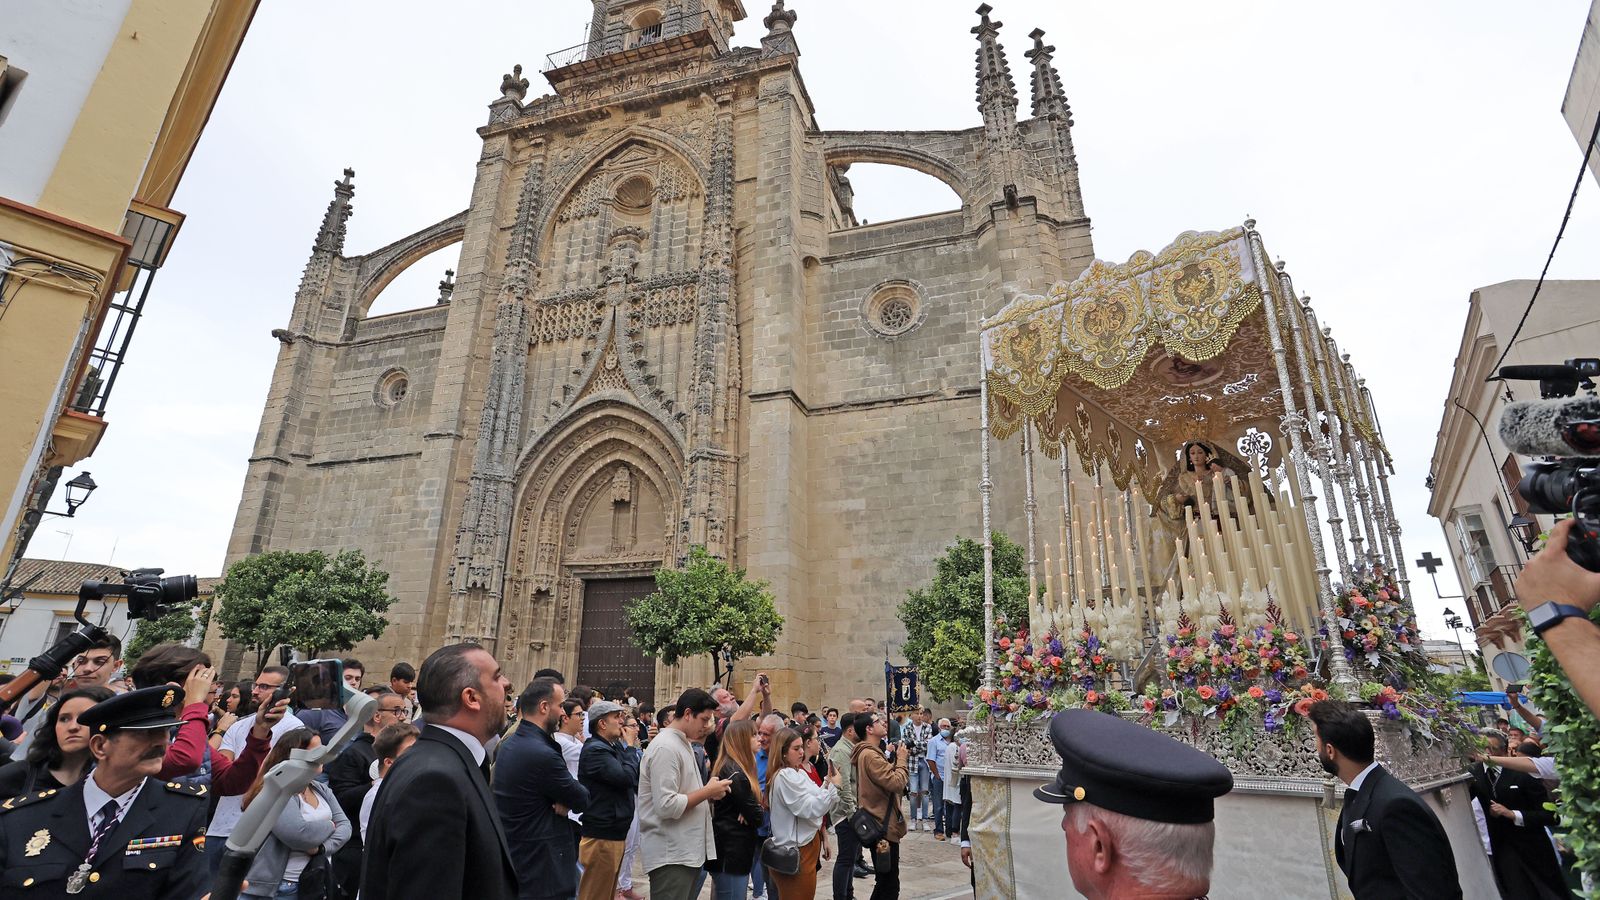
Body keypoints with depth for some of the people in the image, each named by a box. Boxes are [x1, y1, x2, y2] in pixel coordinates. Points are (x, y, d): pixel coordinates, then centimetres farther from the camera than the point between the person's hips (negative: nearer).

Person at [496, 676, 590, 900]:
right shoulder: (542, 754, -27)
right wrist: (568, 799, 4)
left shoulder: (507, 745, 4)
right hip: (541, 868, -9)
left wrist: (566, 798, -11)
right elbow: (583, 800, -15)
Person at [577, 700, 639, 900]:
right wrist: (630, 747, -14)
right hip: (601, 837, -9)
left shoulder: (614, 746, 10)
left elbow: (636, 778, 10)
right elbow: (626, 777, -26)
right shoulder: (595, 750, -19)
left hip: (615, 834, 9)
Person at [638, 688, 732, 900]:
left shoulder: (683, 744, 13)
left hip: (688, 851, 10)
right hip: (671, 855, -10)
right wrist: (708, 791, -18)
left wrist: (708, 791, 3)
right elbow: (666, 806, -25)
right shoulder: (665, 747, -19)